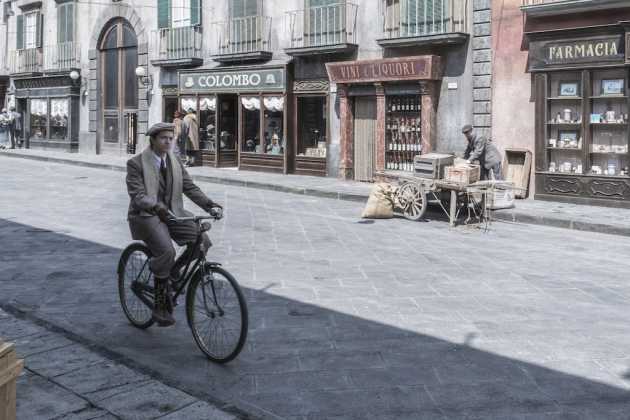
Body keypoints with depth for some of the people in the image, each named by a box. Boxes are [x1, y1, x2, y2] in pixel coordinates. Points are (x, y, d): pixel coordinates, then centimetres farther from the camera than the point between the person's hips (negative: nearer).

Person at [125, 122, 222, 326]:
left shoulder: (175, 162, 9)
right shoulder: (136, 163, -8)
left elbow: (190, 187, 3)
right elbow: (137, 196, -18)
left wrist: (209, 204, -14)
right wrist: (157, 207, -38)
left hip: (172, 213, 6)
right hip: (146, 216, -6)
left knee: (202, 241, -15)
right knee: (166, 252, -29)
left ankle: (171, 275, 7)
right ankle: (160, 306, -12)